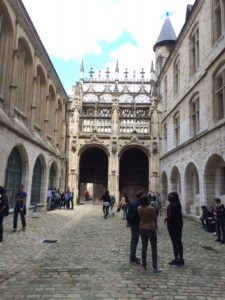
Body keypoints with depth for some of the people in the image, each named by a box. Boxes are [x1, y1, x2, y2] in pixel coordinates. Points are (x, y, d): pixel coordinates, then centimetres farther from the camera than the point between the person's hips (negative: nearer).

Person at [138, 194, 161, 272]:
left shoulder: (139, 208, -7)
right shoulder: (151, 208, -19)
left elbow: (139, 217, 2)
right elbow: (155, 218, -5)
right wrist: (155, 225, 13)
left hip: (142, 229, 5)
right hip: (151, 228, -5)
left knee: (144, 247, 16)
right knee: (154, 248, 4)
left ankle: (144, 265, 22)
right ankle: (154, 267, 6)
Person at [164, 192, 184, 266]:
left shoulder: (171, 205, -19)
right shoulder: (178, 204, 8)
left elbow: (170, 216, -24)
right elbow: (179, 215, 10)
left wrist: (166, 219, -5)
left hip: (172, 225, -9)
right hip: (179, 224, 9)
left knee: (175, 242, -1)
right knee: (179, 241, 14)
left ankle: (176, 259, 7)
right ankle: (181, 258, 22)